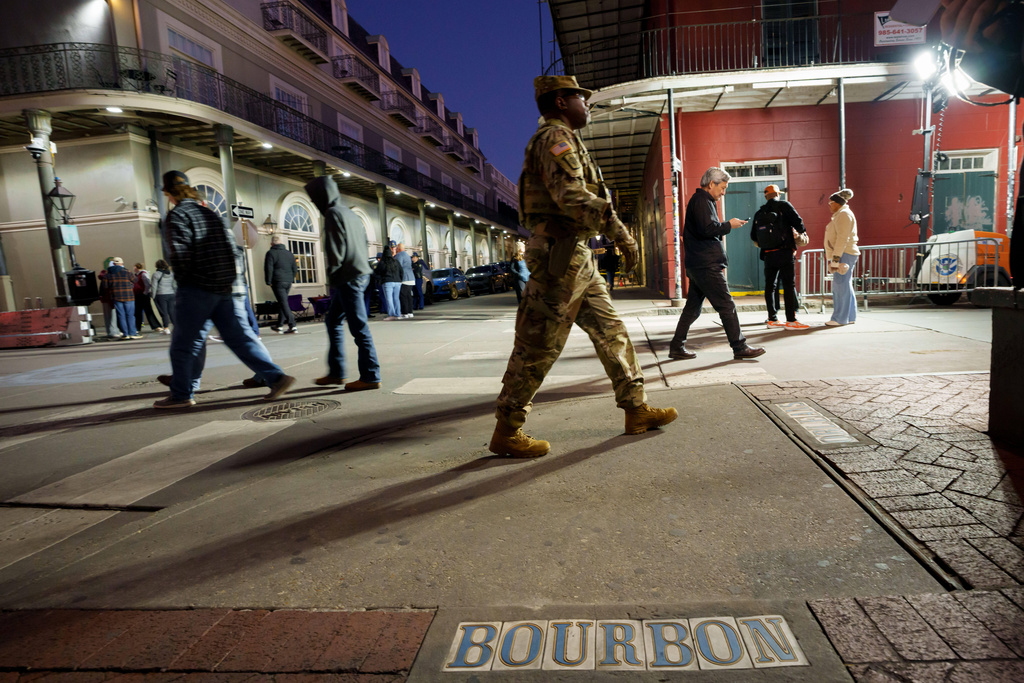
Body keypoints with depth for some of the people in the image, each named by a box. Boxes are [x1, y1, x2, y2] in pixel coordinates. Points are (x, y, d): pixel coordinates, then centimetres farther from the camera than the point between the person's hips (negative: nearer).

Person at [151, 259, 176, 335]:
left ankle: (166, 328, -3)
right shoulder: (171, 274, 8)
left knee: (164, 312, -1)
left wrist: (153, 296, 1)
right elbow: (175, 285, 10)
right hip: (171, 294, 4)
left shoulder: (156, 274, -5)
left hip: (161, 295, -4)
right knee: (171, 311, 7)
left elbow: (154, 286, -5)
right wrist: (175, 294, 17)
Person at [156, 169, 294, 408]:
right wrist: (231, 276, 14)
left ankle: (182, 395, 11)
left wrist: (183, 279, 0)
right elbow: (232, 247, 15)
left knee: (184, 343, 5)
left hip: (197, 288, -6)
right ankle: (276, 377, -4)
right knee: (241, 337, 5)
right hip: (227, 287, 6)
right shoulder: (210, 213, 18)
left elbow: (179, 252, -15)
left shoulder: (178, 214, -3)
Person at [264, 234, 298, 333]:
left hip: (278, 282, -6)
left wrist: (268, 281, -2)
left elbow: (268, 268, -9)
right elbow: (295, 269, 16)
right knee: (282, 303, 15)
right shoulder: (290, 254, 15)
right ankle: (279, 326, 21)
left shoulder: (271, 253, -3)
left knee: (283, 303, -9)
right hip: (288, 282, 6)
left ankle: (292, 326, -19)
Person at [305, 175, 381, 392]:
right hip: (361, 274, 10)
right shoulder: (350, 213, 19)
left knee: (359, 327, -6)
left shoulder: (333, 213, -9)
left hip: (348, 278, -10)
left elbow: (335, 249, -16)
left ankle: (370, 377, -2)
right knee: (333, 321, 16)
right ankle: (336, 372, 20)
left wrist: (332, 275, -5)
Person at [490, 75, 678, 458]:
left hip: (575, 256, 11)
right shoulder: (555, 136, -8)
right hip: (560, 254, -11)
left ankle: (637, 410, 19)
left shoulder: (562, 140, 25)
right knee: (538, 347, -6)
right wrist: (619, 231, -23)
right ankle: (506, 433, 3)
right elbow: (572, 196, -23)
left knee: (610, 331, 11)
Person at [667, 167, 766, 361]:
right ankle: (740, 348, 0)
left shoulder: (702, 200, 23)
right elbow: (707, 229, -21)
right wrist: (729, 225, -9)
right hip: (706, 265, -11)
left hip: (698, 265, 11)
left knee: (692, 307, 11)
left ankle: (677, 347, 12)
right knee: (726, 305, -6)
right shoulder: (701, 200, -9)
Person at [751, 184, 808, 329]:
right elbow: (798, 222, -8)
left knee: (770, 285, 10)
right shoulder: (784, 205, -1)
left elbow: (753, 236, 13)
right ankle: (791, 320, -5)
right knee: (789, 285, -4)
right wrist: (800, 232, 13)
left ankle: (772, 319, 12)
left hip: (768, 255, 5)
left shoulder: (759, 213, 12)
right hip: (785, 252, -5)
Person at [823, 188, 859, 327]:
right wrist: (833, 258, 25)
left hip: (844, 254, -11)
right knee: (845, 286, 11)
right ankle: (850, 317, 16)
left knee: (841, 285, -9)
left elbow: (842, 238, -19)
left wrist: (836, 258, -24)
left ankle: (840, 318, -8)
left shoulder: (844, 214, -10)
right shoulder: (840, 214, 23)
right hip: (841, 255, 11)